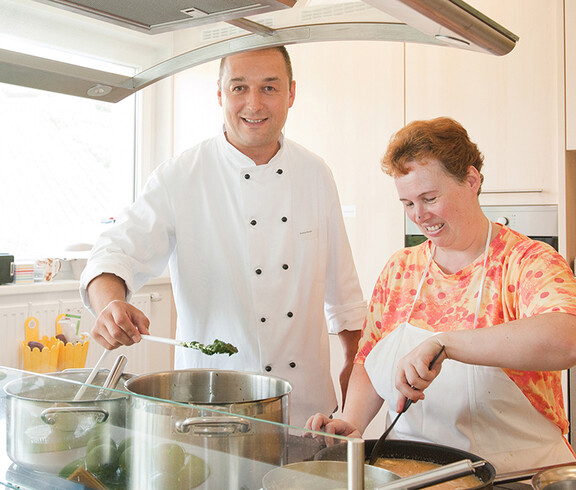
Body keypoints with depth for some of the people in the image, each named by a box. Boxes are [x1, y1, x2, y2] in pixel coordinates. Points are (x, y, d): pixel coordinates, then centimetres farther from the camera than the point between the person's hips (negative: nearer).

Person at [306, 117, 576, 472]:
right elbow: (368, 363, 16)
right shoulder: (399, 269, 10)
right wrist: (353, 423, -3)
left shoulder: (529, 262, -8)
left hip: (516, 473, -4)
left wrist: (442, 343, -35)